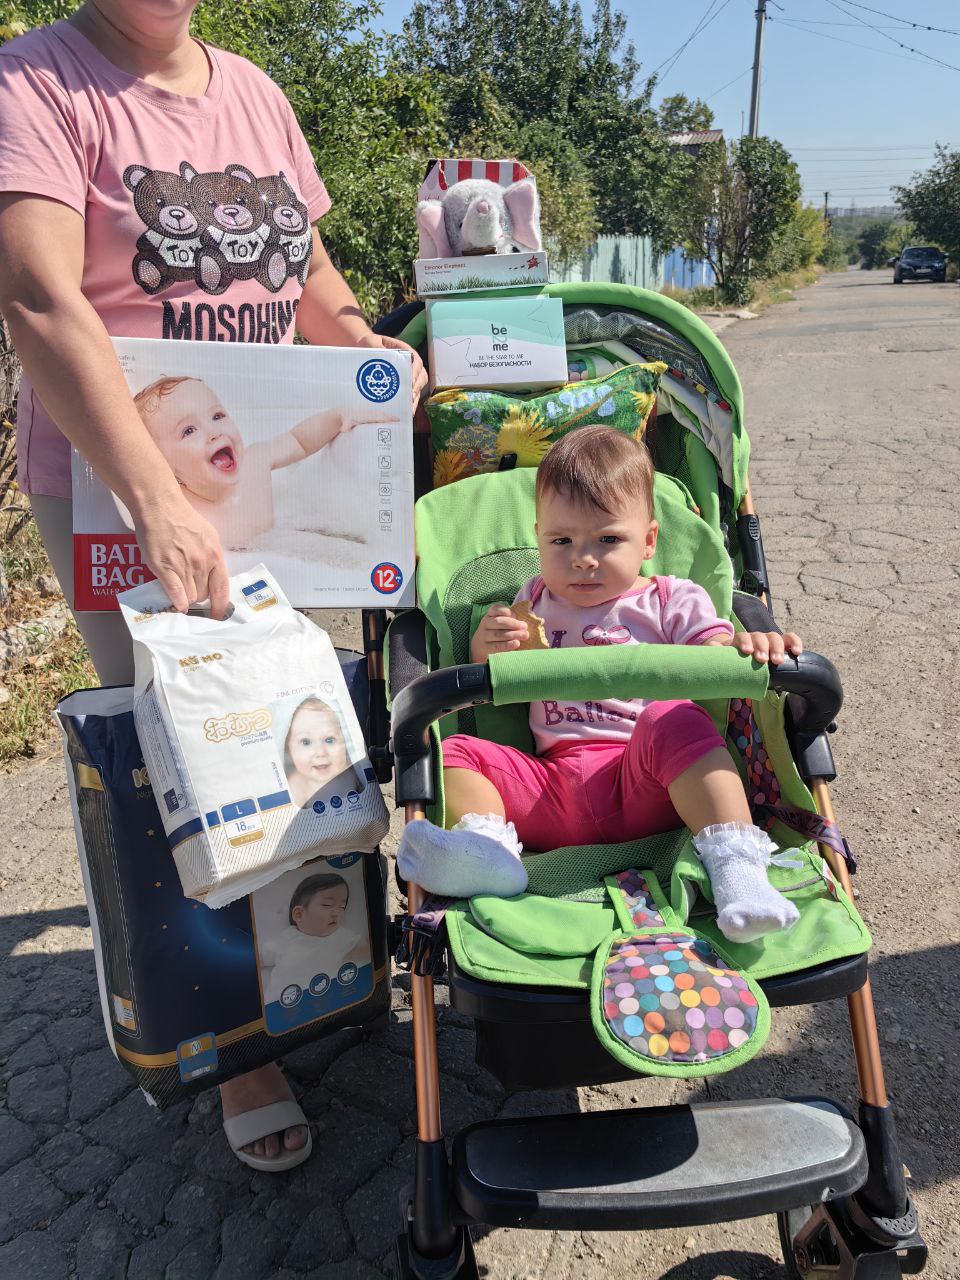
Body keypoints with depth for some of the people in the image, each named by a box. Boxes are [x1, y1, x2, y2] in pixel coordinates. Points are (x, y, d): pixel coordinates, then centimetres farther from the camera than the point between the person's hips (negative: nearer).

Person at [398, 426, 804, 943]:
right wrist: (485, 649, -1)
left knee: (672, 721, -33)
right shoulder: (535, 602, 21)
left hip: (646, 791, -3)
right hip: (551, 787, 4)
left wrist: (748, 645, -25)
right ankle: (488, 850, -36)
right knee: (454, 751, -12)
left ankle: (736, 865, -39)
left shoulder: (673, 602, 12)